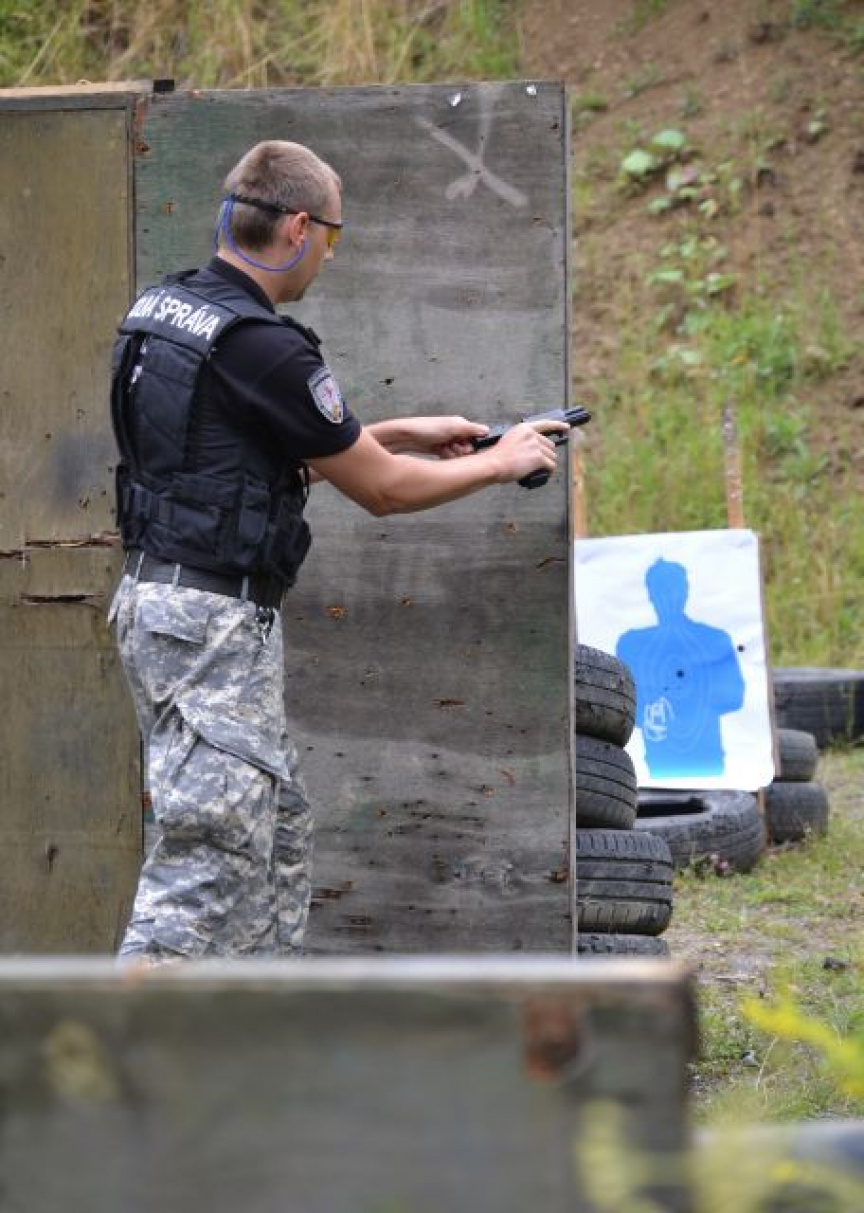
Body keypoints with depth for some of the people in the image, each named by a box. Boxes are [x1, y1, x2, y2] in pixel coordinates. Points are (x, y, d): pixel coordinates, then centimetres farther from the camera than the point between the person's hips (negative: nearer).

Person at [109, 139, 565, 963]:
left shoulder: (160, 310, 9)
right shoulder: (261, 347, -19)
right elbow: (380, 490, -9)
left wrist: (401, 433, 21)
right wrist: (500, 464, 6)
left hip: (158, 598, 10)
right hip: (215, 621, -10)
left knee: (278, 832, 17)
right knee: (206, 857, -9)